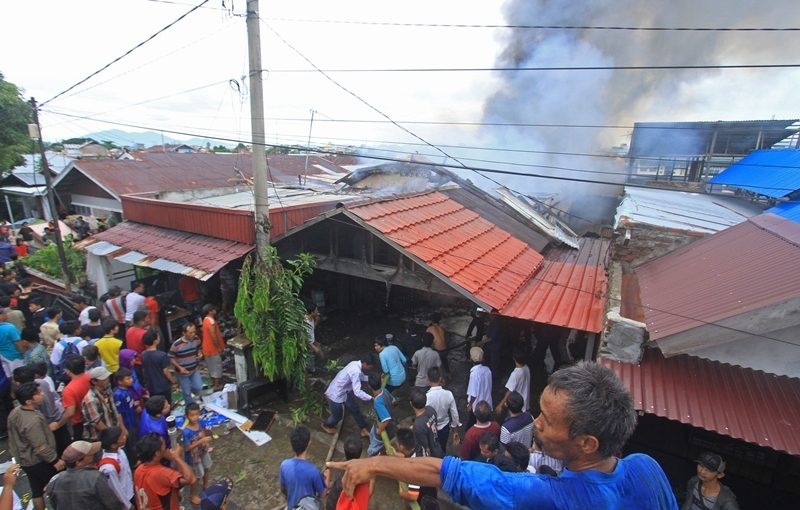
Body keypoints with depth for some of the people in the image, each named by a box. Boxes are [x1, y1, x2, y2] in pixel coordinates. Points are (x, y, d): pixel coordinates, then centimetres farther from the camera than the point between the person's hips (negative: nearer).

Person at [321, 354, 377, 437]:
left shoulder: (356, 364, -8)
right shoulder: (356, 371, -36)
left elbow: (362, 376, 12)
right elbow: (357, 392, -39)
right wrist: (371, 398, -35)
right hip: (336, 394, -8)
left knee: (355, 409, 16)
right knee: (337, 415, 17)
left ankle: (364, 430, 31)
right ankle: (326, 425, 48)